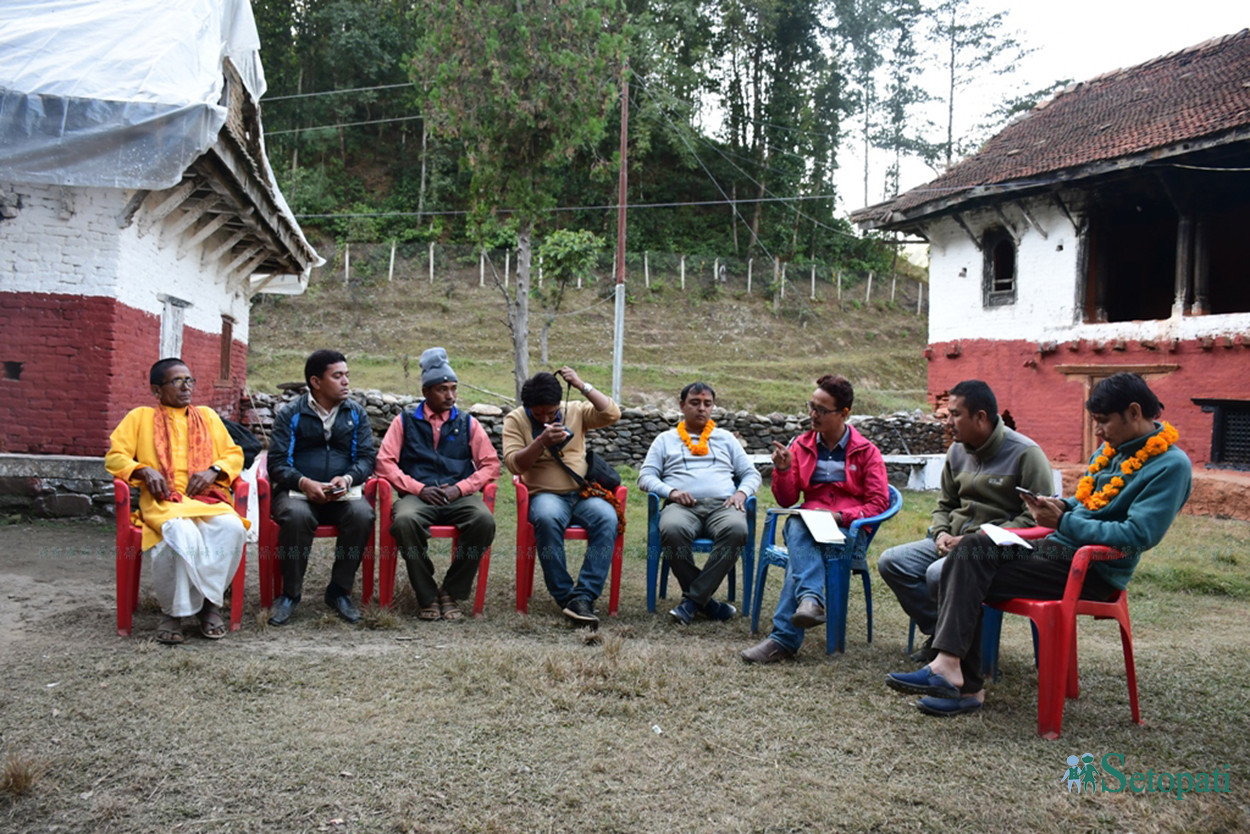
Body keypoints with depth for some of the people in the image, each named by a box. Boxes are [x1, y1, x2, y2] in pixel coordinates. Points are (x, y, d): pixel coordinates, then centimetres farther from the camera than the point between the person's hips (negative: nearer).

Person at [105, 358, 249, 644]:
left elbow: (234, 455, 20)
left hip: (208, 497, 3)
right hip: (163, 500, -2)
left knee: (232, 527, -33)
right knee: (184, 534, -38)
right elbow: (114, 457, 13)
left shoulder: (207, 416, 26)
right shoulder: (141, 417, 20)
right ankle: (174, 610, -19)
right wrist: (144, 470, -7)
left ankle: (210, 602, -16)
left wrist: (214, 471, -1)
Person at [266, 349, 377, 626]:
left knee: (363, 514, -31)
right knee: (296, 515, -36)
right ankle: (290, 592, -16)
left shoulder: (356, 413, 12)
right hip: (297, 491, -2)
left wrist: (348, 478, -15)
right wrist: (303, 483, -20)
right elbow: (277, 463, -1)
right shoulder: (291, 414, 5)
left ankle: (339, 590, -14)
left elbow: (367, 457, 7)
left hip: (343, 492, 2)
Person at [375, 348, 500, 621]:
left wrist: (460, 488, -6)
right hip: (419, 496, -1)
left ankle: (452, 591, -13)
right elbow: (385, 462, 5)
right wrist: (418, 488, -8)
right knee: (404, 520, -37)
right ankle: (426, 596, -19)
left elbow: (491, 464, 10)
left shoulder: (467, 423, 18)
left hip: (459, 496, 1)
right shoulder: (405, 421, 15)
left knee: (484, 520, -33)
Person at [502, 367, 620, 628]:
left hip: (583, 494, 2)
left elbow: (612, 414, 1)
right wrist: (542, 442, -18)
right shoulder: (515, 420, 8)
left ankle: (583, 597, -34)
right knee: (547, 518, -39)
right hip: (545, 495, -2)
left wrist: (582, 385, -4)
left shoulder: (575, 412, 15)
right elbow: (514, 464, -3)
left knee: (607, 518, -32)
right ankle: (564, 596, -30)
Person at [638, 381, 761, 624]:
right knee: (672, 529, -39)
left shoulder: (726, 438, 29)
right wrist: (671, 491, -6)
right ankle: (706, 601, -25)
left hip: (722, 505, 1)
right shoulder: (666, 439, 25)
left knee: (736, 529, -37)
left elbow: (751, 474, 24)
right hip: (681, 505, -1)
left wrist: (741, 493, 0)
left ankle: (693, 599, -30)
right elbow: (645, 476, 14)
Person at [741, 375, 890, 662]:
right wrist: (783, 469, -7)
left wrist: (839, 516, -13)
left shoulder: (866, 452, 8)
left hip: (847, 530, -2)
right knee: (797, 527, -37)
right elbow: (786, 501, 13)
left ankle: (784, 637, -42)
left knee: (800, 554, -35)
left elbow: (879, 503, 2)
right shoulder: (801, 445, 15)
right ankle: (811, 600, -57)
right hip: (806, 523, 3)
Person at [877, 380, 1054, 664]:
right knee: (891, 562, -8)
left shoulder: (1025, 454, -10)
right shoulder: (957, 451, 13)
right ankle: (937, 631, 3)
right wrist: (941, 534, 0)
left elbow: (1037, 518, -16)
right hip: (954, 541, 8)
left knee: (939, 574, -32)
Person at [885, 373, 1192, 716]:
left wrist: (1062, 523, -20)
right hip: (1060, 548, 9)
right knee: (971, 548, -15)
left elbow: (1137, 536, -22)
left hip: (1094, 572, -8)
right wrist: (1062, 507, 1)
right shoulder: (1113, 449, 16)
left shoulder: (1171, 465, -12)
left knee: (971, 581, -18)